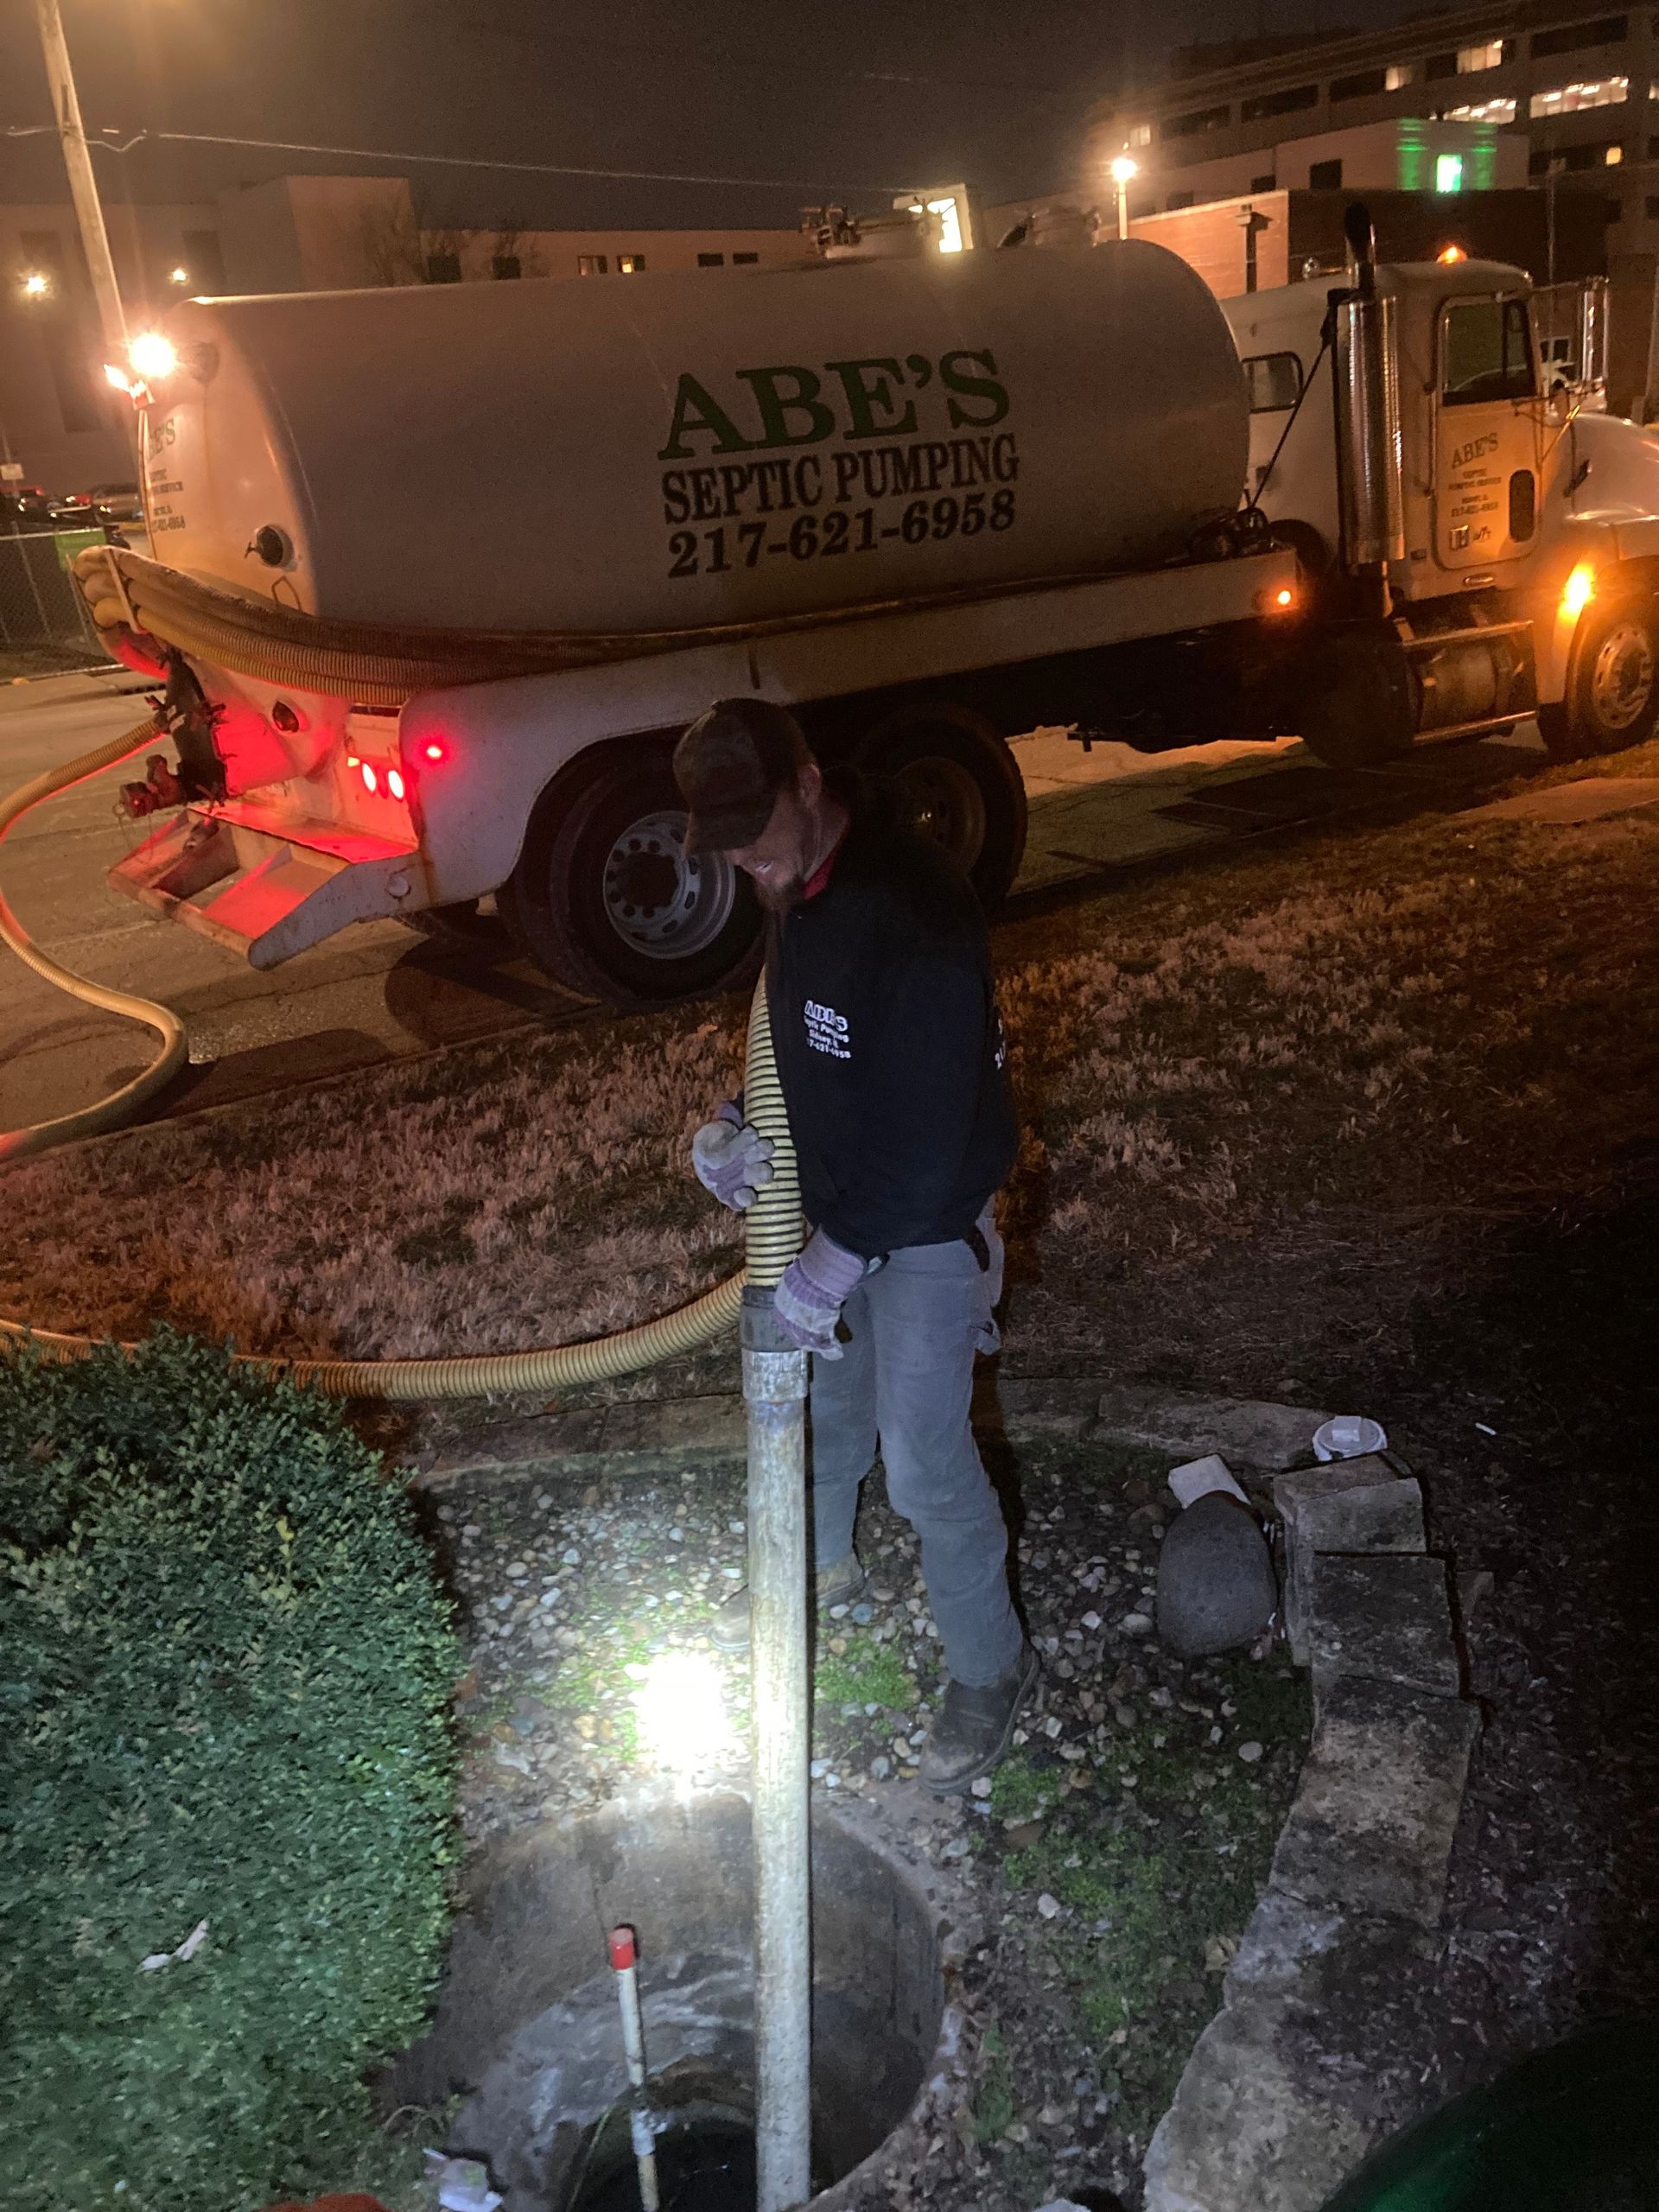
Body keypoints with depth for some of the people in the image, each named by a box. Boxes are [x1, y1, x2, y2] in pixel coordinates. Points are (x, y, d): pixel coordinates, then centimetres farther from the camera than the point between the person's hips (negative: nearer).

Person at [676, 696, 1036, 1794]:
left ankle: (991, 1666, 25)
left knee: (923, 1455, 1)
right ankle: (823, 1565, 54)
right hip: (837, 1200, 9)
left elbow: (925, 1134, -30)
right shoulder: (794, 881, -2)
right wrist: (741, 1125, -4)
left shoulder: (913, 914, -32)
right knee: (825, 1392, 27)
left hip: (926, 1227, -9)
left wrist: (836, 1261, -25)